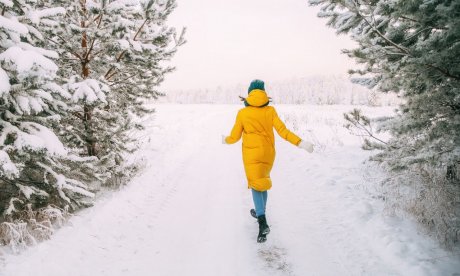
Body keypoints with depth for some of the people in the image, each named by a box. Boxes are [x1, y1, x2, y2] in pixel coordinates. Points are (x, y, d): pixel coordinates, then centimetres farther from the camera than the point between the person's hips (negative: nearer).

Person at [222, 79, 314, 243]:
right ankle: (260, 212, 41)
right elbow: (282, 131, -12)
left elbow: (235, 137, -1)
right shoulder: (270, 110, -3)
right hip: (268, 153, 3)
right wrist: (300, 143, -9)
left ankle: (263, 223, -20)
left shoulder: (243, 113, -6)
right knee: (263, 181, 23)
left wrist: (225, 140, 20)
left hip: (251, 153, -3)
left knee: (256, 184, -3)